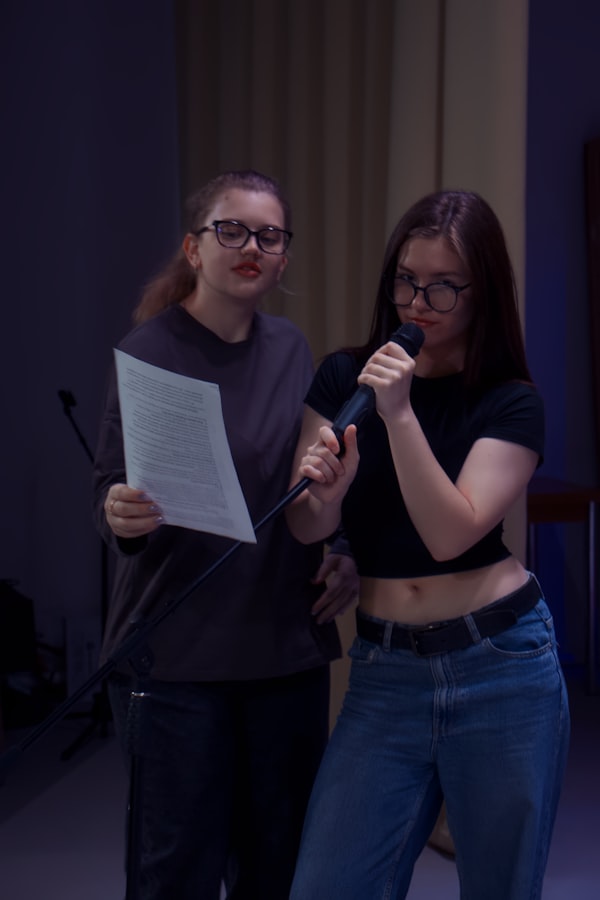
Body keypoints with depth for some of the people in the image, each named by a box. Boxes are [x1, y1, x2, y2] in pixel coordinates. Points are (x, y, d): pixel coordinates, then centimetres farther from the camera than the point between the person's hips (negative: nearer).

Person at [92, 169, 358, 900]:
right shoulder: (151, 349, -9)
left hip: (288, 644, 5)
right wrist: (122, 517, -34)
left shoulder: (291, 348, 7)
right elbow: (113, 491, -12)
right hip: (178, 651, -5)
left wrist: (343, 552, 0)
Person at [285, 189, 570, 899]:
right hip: (384, 671, 2)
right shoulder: (343, 378, 4)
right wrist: (323, 493, -23)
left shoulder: (511, 403, -4)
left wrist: (400, 414, -23)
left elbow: (451, 533, -16)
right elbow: (304, 528, -1)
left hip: (499, 665, -2)